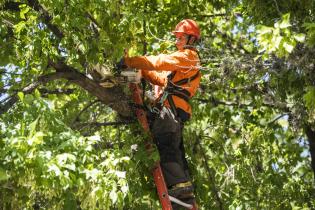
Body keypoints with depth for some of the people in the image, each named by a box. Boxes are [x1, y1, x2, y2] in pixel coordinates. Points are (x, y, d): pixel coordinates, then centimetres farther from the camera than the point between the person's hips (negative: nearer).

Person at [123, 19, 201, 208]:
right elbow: (165, 80, 29)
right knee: (176, 149, 6)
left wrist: (130, 61, -6)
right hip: (178, 111, 10)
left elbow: (160, 62, -8)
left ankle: (180, 186, -33)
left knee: (164, 145, -21)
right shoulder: (189, 61, 35)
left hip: (171, 106, -10)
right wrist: (142, 70, 20)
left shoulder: (188, 55, 5)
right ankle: (186, 192, 2)